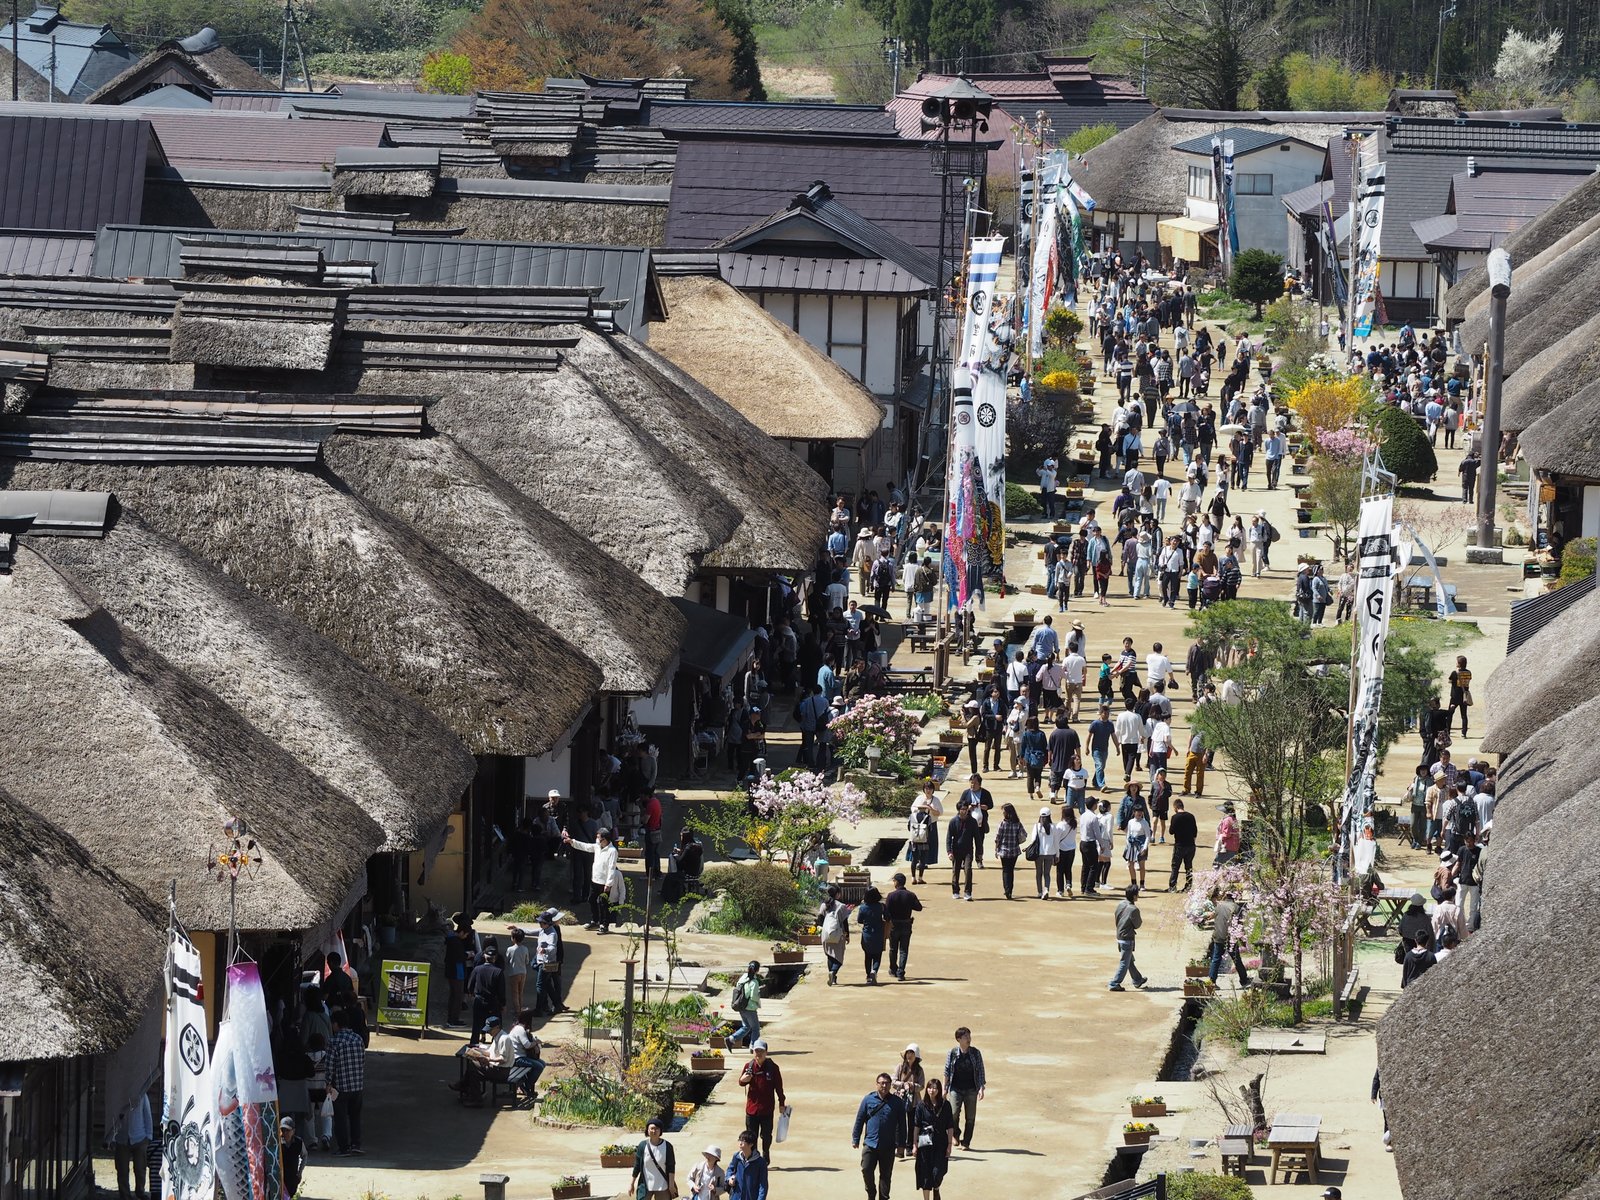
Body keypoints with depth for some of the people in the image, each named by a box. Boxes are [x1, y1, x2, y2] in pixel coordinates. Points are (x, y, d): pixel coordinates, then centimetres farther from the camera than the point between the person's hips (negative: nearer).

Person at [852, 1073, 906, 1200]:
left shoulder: (897, 1102, 3)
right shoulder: (868, 1099, 2)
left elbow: (901, 1125, 8)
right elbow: (859, 1120, 7)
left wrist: (900, 1145, 6)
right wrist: (855, 1139, 5)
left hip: (888, 1147, 0)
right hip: (870, 1144, 0)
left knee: (886, 1175, 5)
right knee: (866, 1170, -10)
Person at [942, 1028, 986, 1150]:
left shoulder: (976, 1053, 1)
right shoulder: (952, 1053, -1)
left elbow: (980, 1071, 3)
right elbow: (947, 1071, 6)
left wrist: (981, 1088, -5)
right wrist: (945, 1088, 5)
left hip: (971, 1089, 1)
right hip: (956, 1089, -1)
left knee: (970, 1118, 1)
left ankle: (966, 1143, 10)